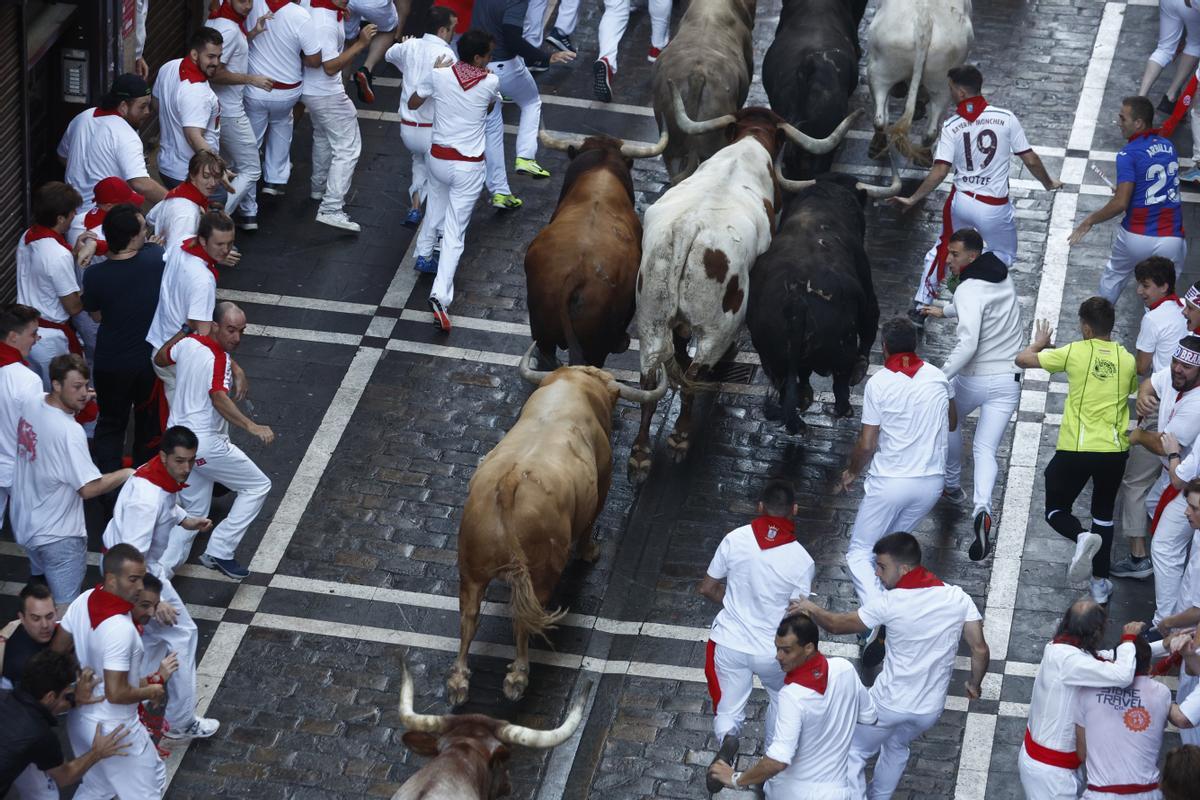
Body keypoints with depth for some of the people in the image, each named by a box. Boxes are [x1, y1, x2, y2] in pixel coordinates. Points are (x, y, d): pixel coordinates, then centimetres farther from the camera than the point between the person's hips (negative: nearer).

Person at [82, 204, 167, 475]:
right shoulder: (156, 258, -22)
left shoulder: (94, 275, -22)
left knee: (110, 424, 19)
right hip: (152, 360, 1)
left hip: (111, 365, -1)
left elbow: (97, 316, -3)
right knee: (149, 423, 21)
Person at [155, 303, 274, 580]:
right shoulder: (219, 358, -19)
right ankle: (219, 551, 3)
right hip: (206, 445, -8)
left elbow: (160, 359, 24)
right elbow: (219, 398, -35)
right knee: (258, 486, 7)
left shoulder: (187, 344, 3)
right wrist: (251, 426, -45)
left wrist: (181, 331, 37)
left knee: (194, 512, 18)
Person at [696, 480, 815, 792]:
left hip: (729, 643, 1)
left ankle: (727, 741, -18)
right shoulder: (802, 560, -18)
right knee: (781, 698, 30)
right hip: (772, 651, -1)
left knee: (727, 710, 15)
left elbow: (706, 588, -2)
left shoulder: (735, 539, -12)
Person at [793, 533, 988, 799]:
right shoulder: (958, 598, -11)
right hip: (930, 708, 5)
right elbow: (980, 650, -8)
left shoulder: (889, 603, -19)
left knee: (854, 752, 19)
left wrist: (812, 609, 12)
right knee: (897, 746, 33)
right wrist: (974, 684, 11)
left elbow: (836, 625, -7)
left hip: (889, 702, -4)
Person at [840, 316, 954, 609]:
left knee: (860, 553, 3)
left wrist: (852, 472, 10)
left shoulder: (878, 383, -10)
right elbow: (951, 424, 20)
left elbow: (866, 444, -9)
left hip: (890, 482, -5)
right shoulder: (938, 377, 3)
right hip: (931, 482, 5)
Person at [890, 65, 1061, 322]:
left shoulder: (951, 125, -8)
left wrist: (912, 200, -2)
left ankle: (920, 307, 25)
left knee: (942, 248, 25)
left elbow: (940, 171, -12)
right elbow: (1030, 159, -3)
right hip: (995, 207, -2)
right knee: (1004, 257, 19)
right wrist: (1049, 183, 15)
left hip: (961, 202, 2)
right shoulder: (1006, 118, -9)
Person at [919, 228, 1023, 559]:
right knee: (986, 449, 0)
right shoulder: (1003, 277, 6)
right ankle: (981, 510, -25)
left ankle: (952, 483, 43)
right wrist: (945, 310, 40)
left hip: (974, 379, -5)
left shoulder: (970, 290, -20)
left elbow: (967, 344, -30)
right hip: (1009, 380, 5)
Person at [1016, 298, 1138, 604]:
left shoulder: (1075, 352, -8)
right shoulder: (1127, 360, 3)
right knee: (1104, 515, 21)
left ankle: (1081, 537, -20)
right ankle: (1100, 583, 19)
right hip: (1115, 451, 4)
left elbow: (1022, 360, -3)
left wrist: (1039, 343, 16)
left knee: (1056, 510, 12)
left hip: (1075, 450, -3)